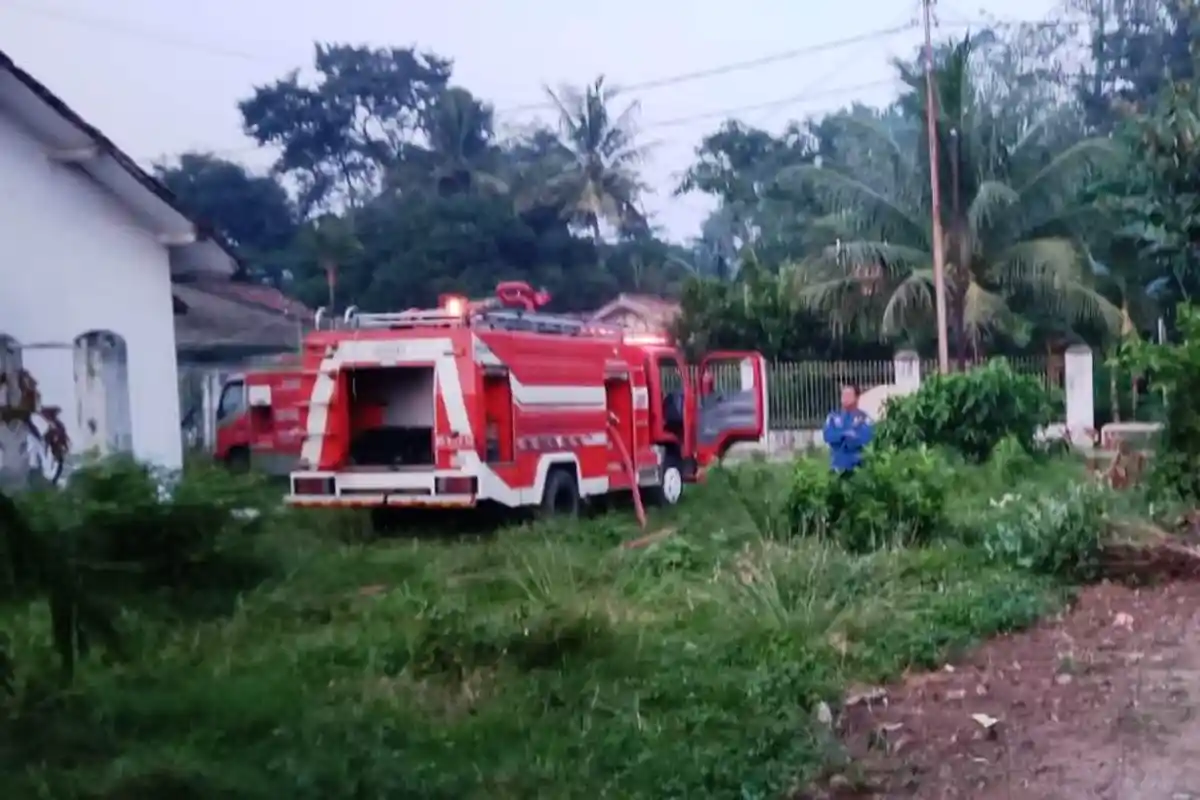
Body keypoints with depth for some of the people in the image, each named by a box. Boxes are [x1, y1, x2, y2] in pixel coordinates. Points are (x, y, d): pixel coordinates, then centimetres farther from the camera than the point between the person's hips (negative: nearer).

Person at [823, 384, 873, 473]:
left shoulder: (864, 418, 0)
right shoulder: (833, 417, 9)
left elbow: (866, 437, -15)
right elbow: (828, 436, -4)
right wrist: (847, 434, -15)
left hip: (858, 466, -2)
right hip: (838, 465, 3)